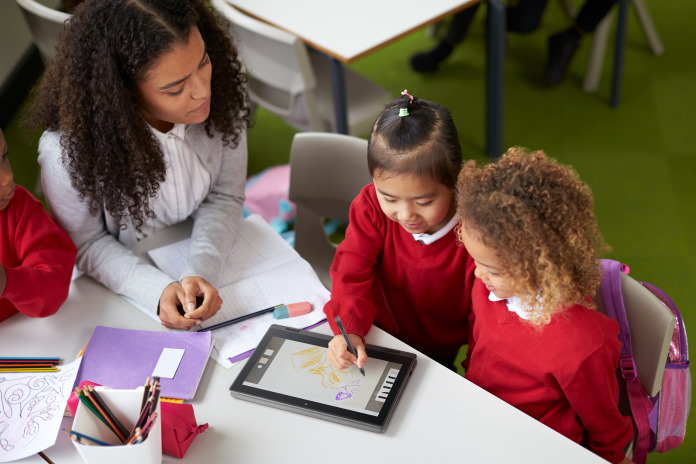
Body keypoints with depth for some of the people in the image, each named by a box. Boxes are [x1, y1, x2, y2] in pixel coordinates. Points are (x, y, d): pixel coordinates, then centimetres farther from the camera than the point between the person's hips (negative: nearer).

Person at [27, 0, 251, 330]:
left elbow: (225, 197, -9)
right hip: (125, 287, -1)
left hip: (215, 264, 2)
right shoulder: (67, 152, -28)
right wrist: (158, 290, -28)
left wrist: (200, 272, -25)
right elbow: (86, 243, -12)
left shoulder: (221, 95, -19)